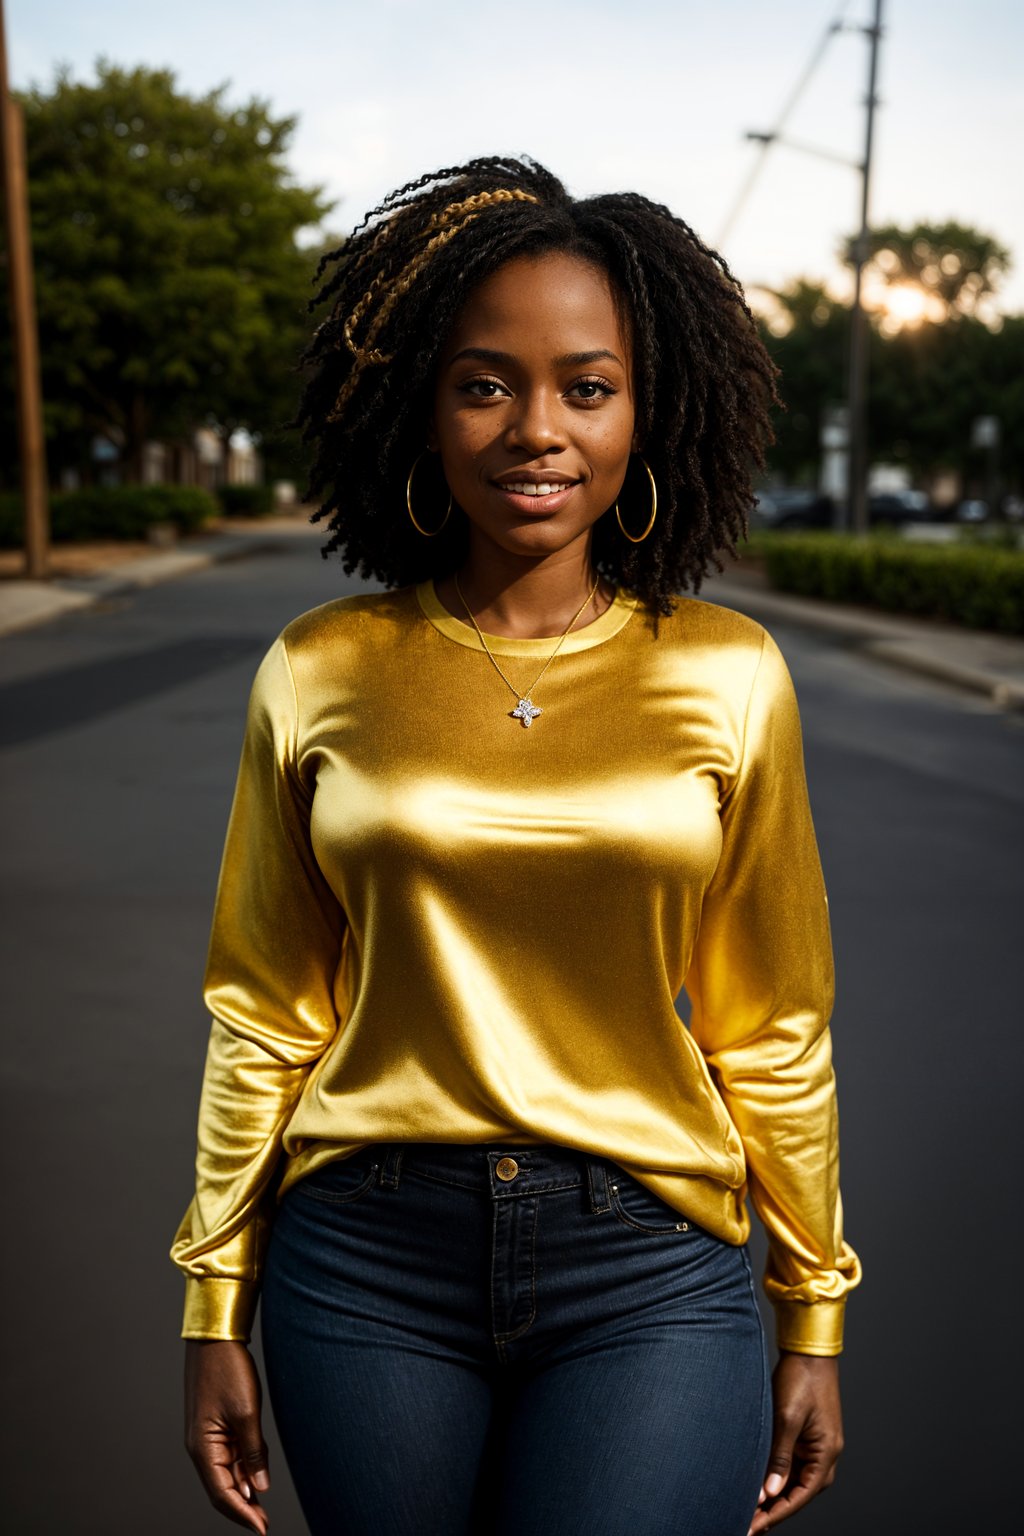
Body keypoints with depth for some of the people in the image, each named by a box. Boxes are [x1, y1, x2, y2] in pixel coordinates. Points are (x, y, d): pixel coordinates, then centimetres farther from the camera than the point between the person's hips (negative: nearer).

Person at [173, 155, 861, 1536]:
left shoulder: (729, 675, -5)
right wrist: (215, 1308, 7)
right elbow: (267, 1011, 3)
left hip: (648, 1275, 0)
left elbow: (770, 1027, 2)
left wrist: (815, 1314, 7)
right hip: (366, 1263, 1)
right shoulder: (318, 673, -4)